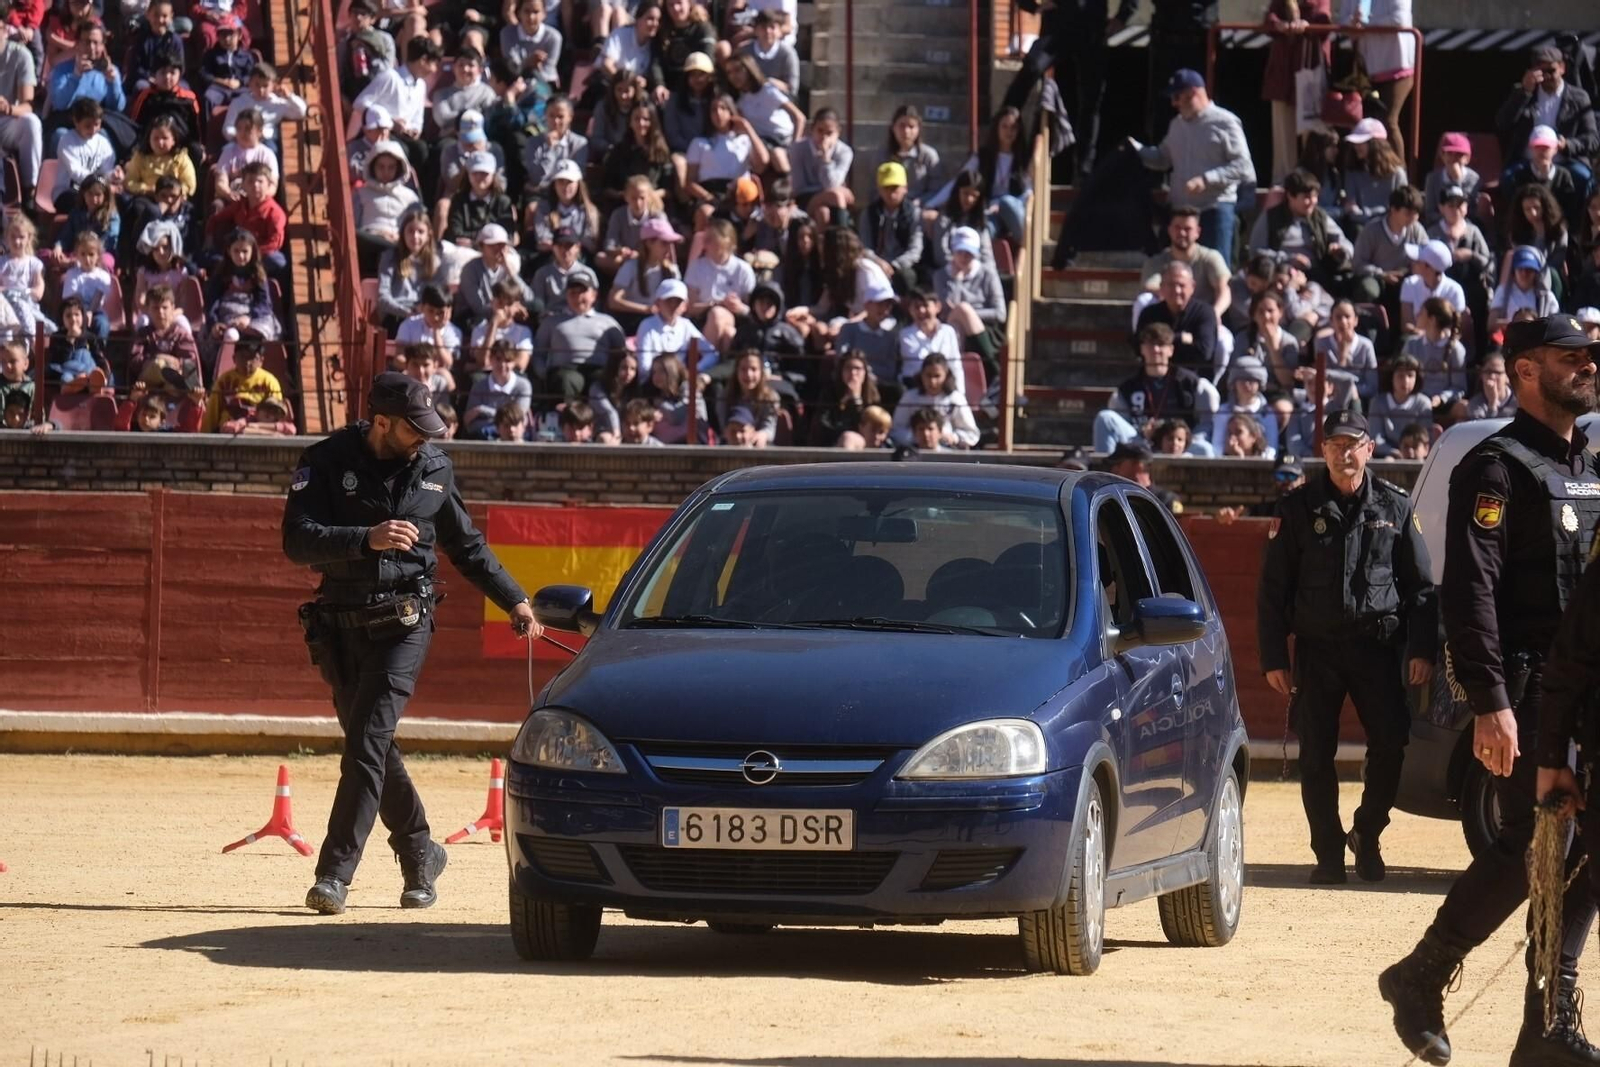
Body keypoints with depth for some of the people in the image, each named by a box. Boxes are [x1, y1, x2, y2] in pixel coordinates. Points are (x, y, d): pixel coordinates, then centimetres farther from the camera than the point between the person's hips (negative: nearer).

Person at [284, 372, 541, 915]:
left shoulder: (433, 469, 5)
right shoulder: (327, 462, -4)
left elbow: (466, 545, 20)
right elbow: (297, 540, -17)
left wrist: (514, 601, 21)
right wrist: (368, 539, -30)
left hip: (403, 624, -1)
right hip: (341, 624, 1)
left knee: (368, 740, -14)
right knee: (371, 747, 10)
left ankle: (335, 872, -19)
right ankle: (420, 855, 27)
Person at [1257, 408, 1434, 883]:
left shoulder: (1395, 506, 6)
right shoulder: (1299, 509, 4)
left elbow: (1421, 585, 9)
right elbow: (1272, 589, 5)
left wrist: (1421, 649, -1)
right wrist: (1273, 659, -2)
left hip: (1377, 646, 0)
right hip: (1316, 648, 0)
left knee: (1391, 742, -8)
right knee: (1316, 755, 0)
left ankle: (1366, 834, 14)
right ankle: (1329, 853, 9)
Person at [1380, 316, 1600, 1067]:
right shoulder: (1497, 467, -8)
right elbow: (1469, 589, -16)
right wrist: (1490, 703, -23)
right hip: (1526, 688, -7)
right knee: (1529, 848, -10)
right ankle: (1421, 977, 6)